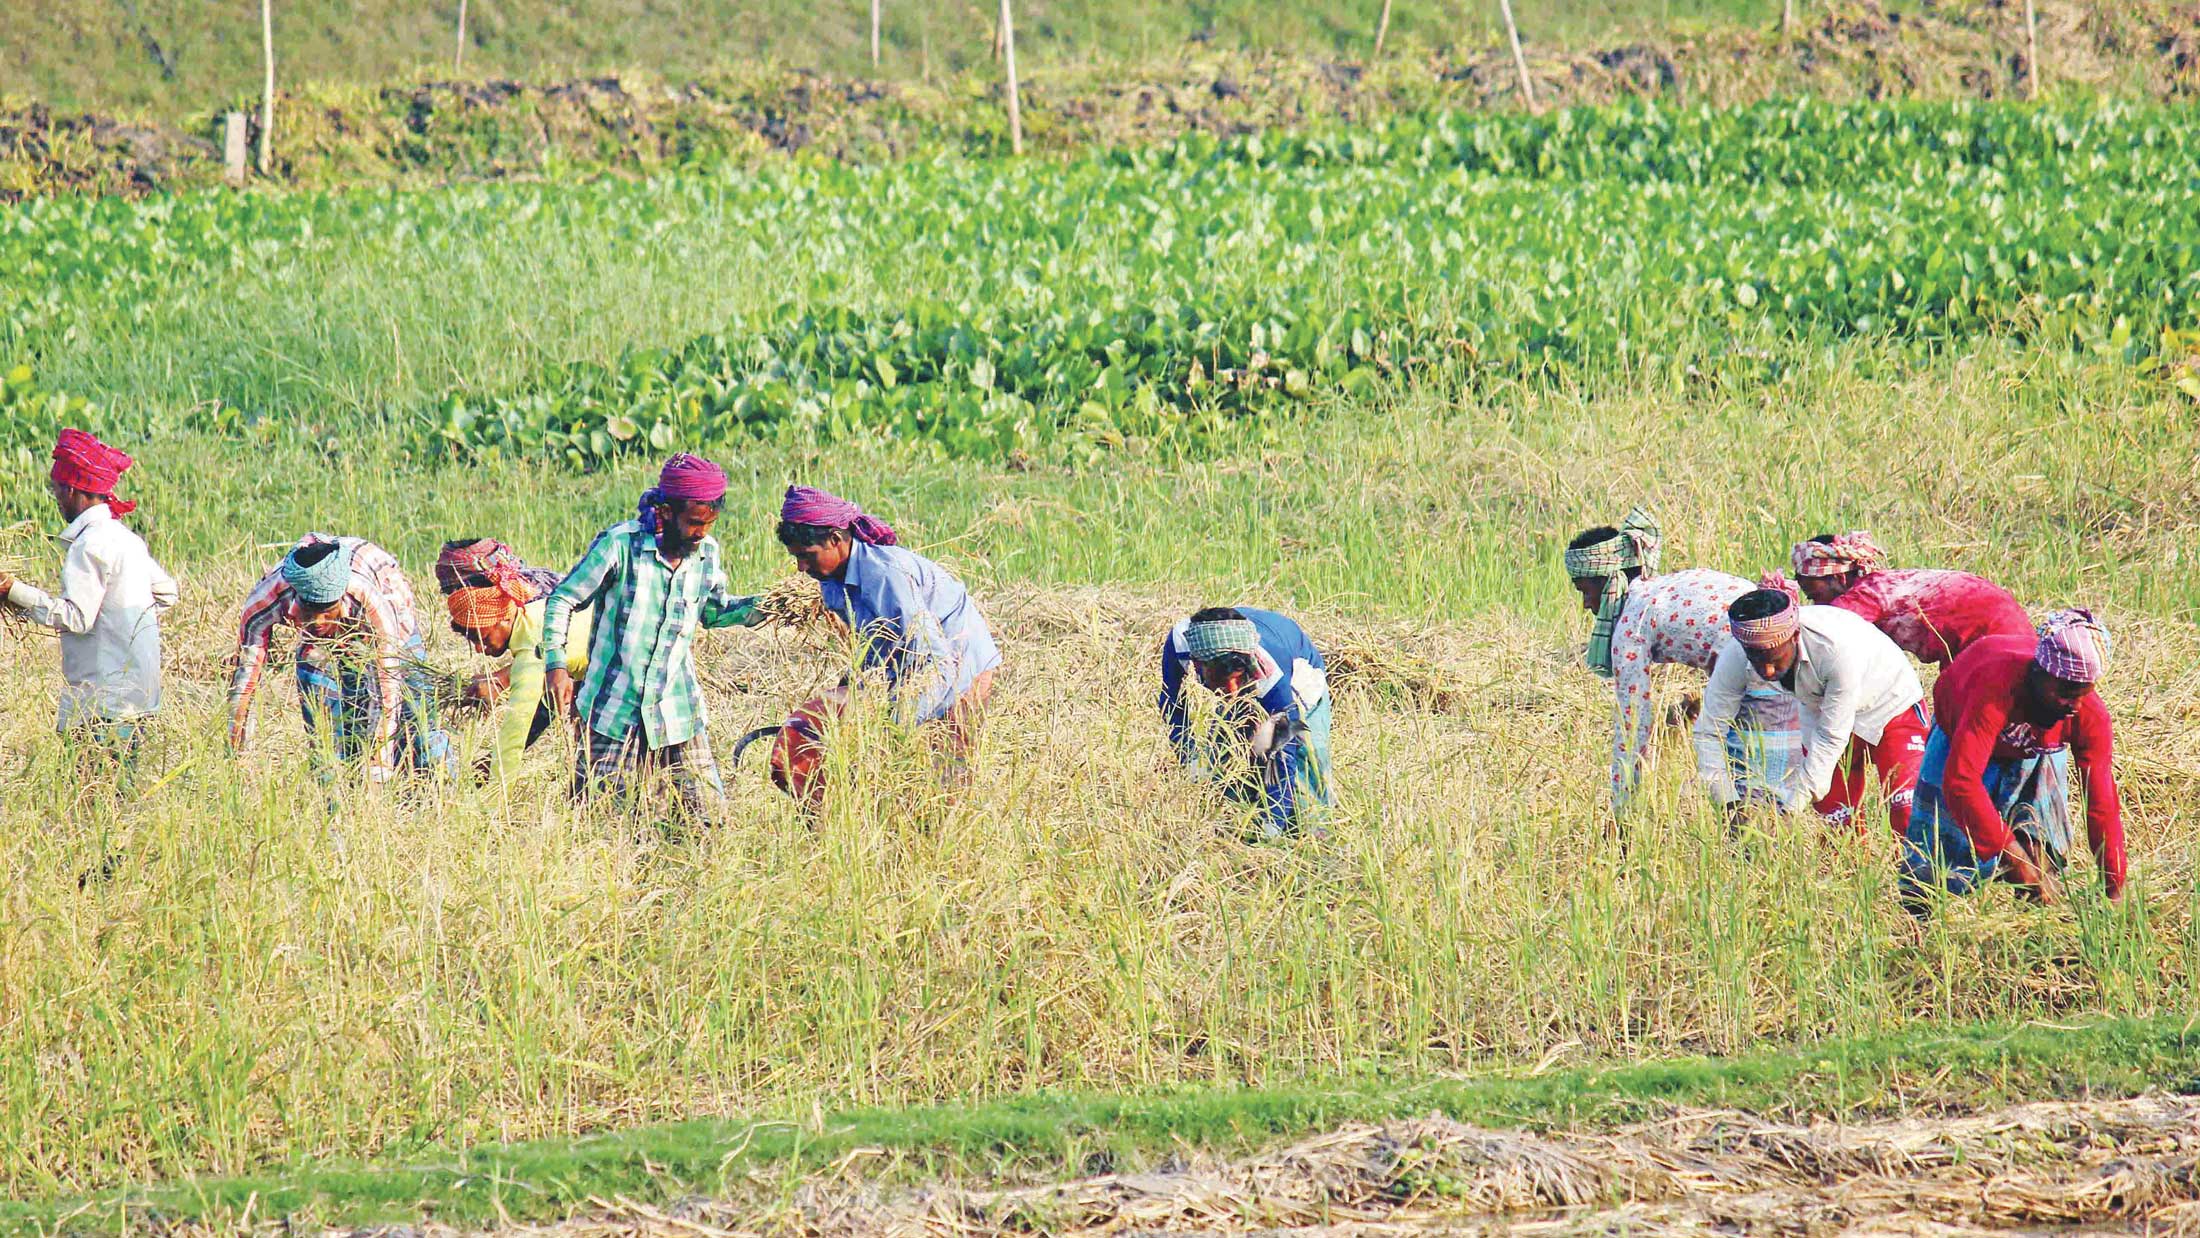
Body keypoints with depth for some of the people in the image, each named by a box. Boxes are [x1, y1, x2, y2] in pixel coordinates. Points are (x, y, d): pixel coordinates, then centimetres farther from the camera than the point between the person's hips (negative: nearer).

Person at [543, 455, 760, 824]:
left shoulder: (706, 552, 3)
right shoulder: (621, 545, -12)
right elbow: (563, 600, -4)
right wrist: (556, 664, -13)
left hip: (679, 718, 4)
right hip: (615, 711, -4)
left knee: (708, 819, -2)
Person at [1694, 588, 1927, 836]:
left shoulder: (1838, 647, -40)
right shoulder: (1734, 657, -27)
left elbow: (1832, 738, -33)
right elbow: (1708, 733, -18)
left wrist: (1790, 808, -32)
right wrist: (1730, 806, -27)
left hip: (1891, 706, -4)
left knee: (1908, 818, -18)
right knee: (1835, 823, 1)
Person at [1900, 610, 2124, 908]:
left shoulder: (2090, 715, -32)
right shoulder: (1995, 686, -46)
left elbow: (2102, 805, -27)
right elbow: (1961, 781, -52)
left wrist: (2114, 890, -31)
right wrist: (2011, 856, -55)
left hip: (2039, 750, 3)